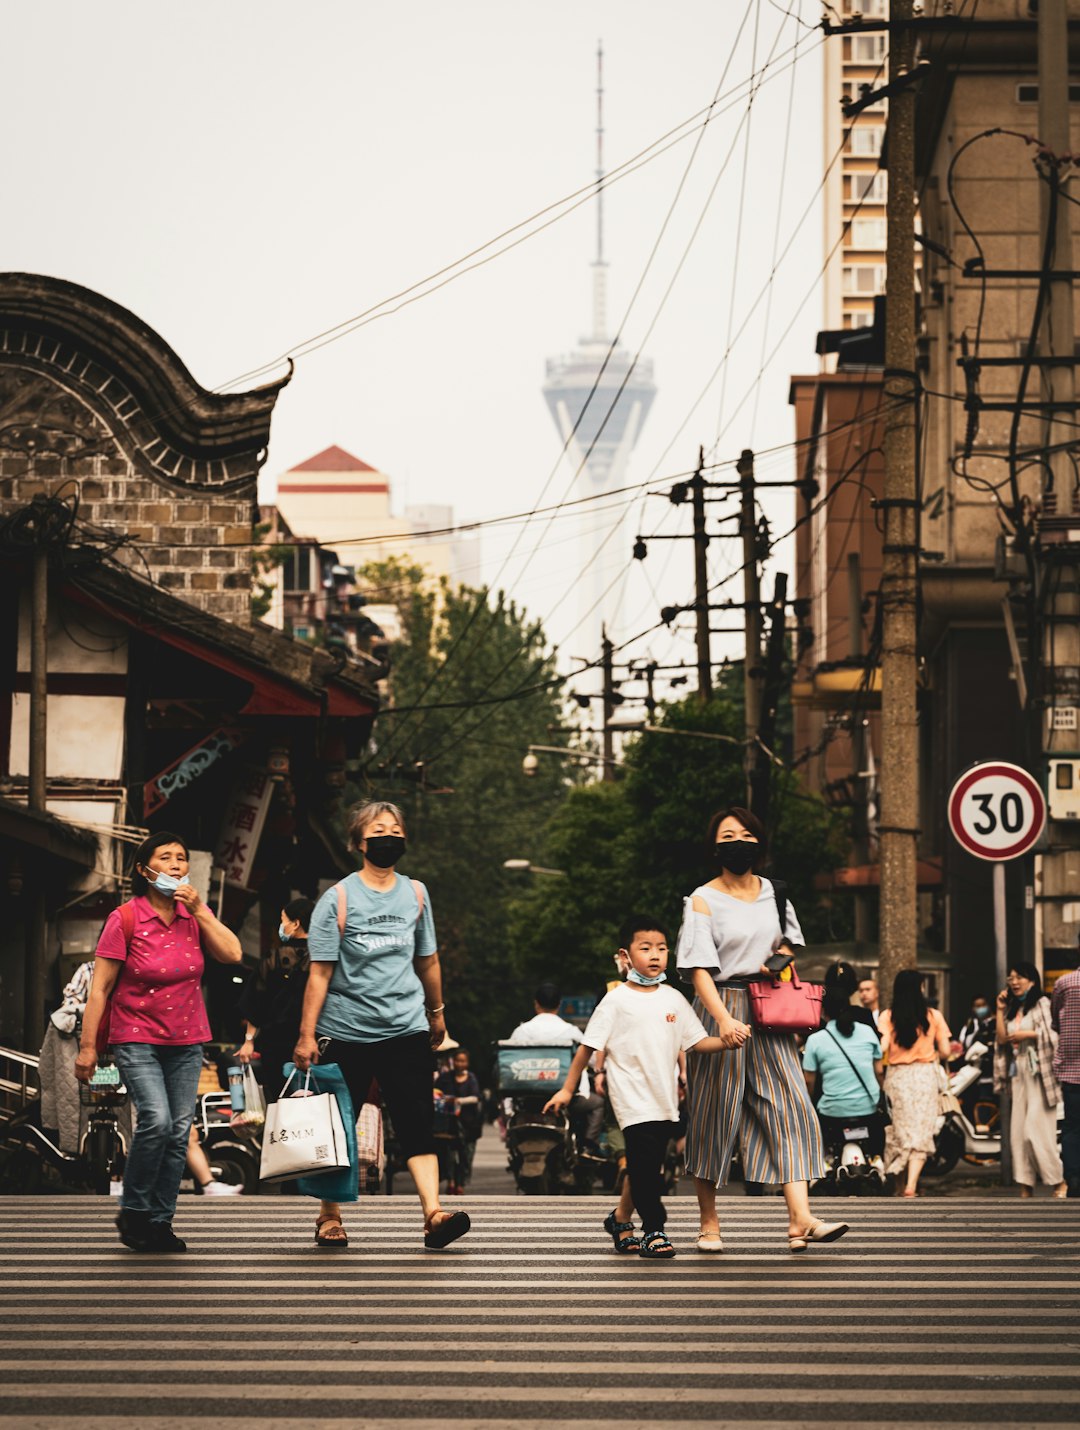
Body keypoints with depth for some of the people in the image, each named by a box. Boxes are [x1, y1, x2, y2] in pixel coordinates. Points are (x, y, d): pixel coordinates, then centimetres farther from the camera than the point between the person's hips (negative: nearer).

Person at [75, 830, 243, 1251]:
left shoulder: (194, 915, 4)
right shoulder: (125, 920, -9)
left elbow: (232, 954, -8)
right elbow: (99, 988, -8)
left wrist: (199, 910, -13)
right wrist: (87, 1047, -10)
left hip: (186, 1042, 5)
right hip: (137, 1039, -5)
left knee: (178, 1132, 2)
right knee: (156, 1121, -20)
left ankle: (160, 1221, 13)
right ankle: (132, 1213, -3)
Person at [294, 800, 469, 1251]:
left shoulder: (415, 893, 7)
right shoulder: (339, 898, -6)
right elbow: (320, 972, -7)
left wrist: (436, 1012, 28)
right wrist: (307, 1035, -11)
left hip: (406, 1029, 3)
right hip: (346, 1032, -2)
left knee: (417, 1122, -10)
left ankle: (433, 1214, -19)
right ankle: (329, 1217, 21)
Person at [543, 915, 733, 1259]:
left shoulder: (673, 999, 8)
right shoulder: (616, 1001, -5)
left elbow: (699, 1042, 6)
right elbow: (588, 1046, -2)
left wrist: (727, 1041, -14)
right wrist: (567, 1089, -1)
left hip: (665, 1100, 5)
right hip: (632, 1098, -5)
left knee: (644, 1166, 13)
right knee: (644, 1163, -12)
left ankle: (620, 1219, 31)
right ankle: (653, 1232, -6)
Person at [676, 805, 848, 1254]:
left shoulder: (773, 892, 10)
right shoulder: (703, 901, -5)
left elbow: (789, 941, 26)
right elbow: (699, 968, -14)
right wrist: (724, 1020, -27)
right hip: (721, 1008, -4)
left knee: (791, 1107, -9)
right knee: (714, 1112, 2)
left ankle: (800, 1219, -17)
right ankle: (709, 1222, 13)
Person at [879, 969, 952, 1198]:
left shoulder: (888, 1016, -3)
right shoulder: (933, 1016, -1)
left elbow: (881, 1048, -13)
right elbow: (945, 1052, 0)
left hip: (896, 1076, 1)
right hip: (925, 1075, -1)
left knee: (898, 1131, 12)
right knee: (921, 1132, -1)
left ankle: (898, 1184, 18)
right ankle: (911, 1185, -16)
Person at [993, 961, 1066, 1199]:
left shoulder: (1042, 1004, -2)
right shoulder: (1012, 1009, 19)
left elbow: (1055, 1034, -10)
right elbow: (1001, 1040, 10)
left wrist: (1028, 1034, -14)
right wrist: (1000, 1010, 7)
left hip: (1039, 1074, -7)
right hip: (1018, 1074, 7)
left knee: (1035, 1131, -13)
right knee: (1017, 1133, 0)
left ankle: (1060, 1183, -4)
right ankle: (1026, 1189, 1)